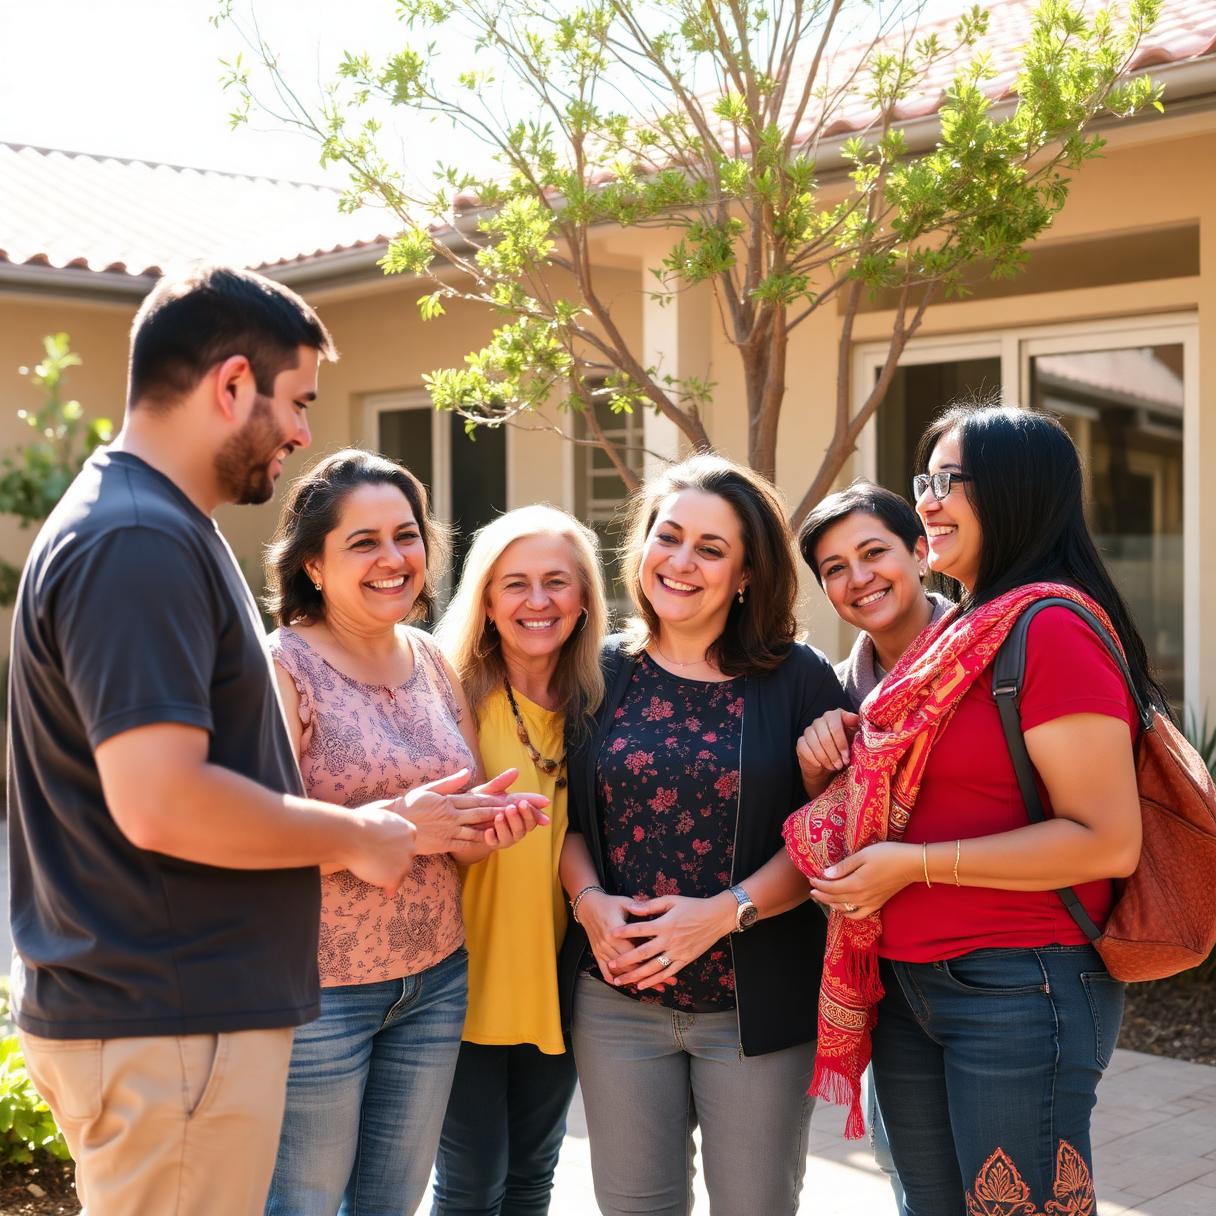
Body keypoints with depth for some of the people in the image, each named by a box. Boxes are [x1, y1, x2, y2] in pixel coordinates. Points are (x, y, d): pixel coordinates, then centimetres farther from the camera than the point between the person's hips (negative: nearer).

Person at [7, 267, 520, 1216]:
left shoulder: (159, 527, 13)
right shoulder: (138, 543, -20)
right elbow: (159, 804, -28)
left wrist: (384, 820, 11)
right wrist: (355, 836, -13)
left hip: (173, 1005, 10)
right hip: (167, 1028, -10)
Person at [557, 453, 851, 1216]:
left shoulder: (800, 679, -4)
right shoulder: (603, 673, 5)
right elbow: (564, 812, 9)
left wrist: (726, 911, -18)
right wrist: (589, 900, -10)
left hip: (759, 1002, -2)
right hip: (617, 998, 2)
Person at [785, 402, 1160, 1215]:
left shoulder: (1052, 629, -15)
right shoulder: (960, 630, 12)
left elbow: (1109, 841, -21)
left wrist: (915, 864, -19)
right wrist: (848, 763, 4)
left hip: (1020, 992, -9)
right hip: (912, 986, 9)